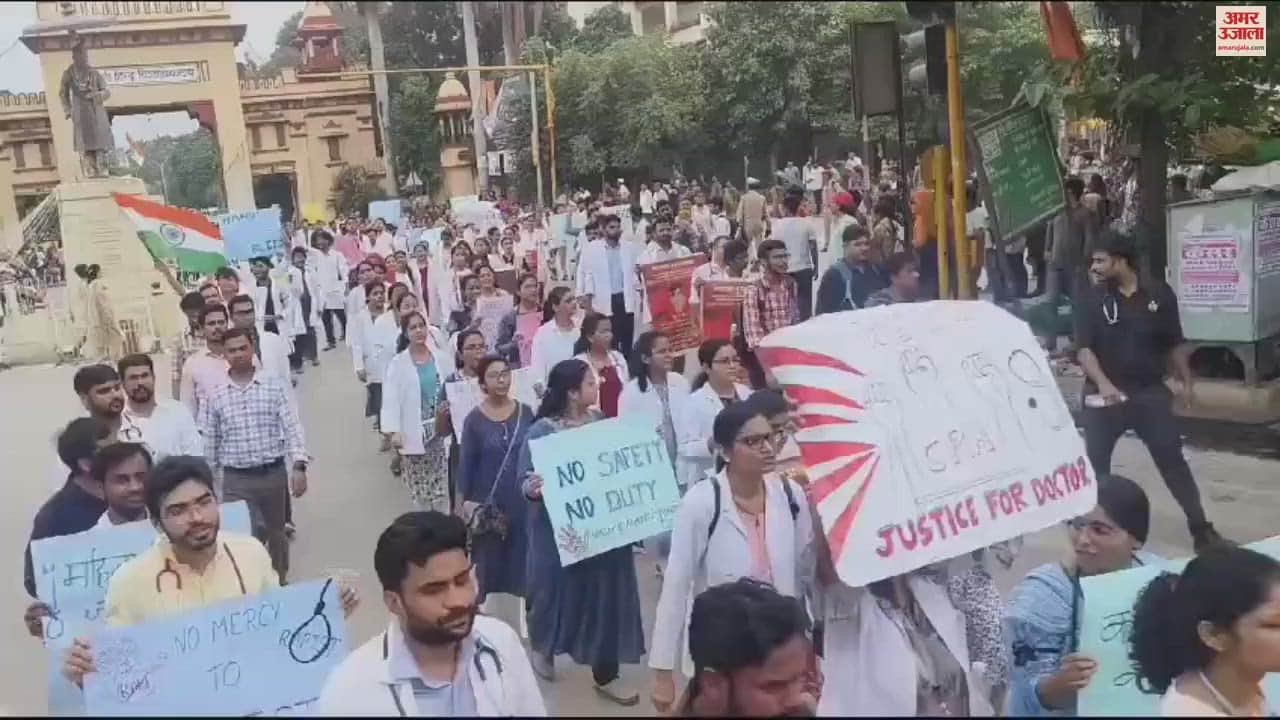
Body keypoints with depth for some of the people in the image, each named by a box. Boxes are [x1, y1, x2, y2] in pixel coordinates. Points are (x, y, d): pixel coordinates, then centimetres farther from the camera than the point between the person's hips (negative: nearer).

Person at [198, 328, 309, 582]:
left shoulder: (275, 385, -3)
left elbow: (292, 427, -7)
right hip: (236, 479, -1)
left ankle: (280, 583, 35)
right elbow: (209, 442, 5)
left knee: (276, 533, 16)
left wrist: (299, 466, -18)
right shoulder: (215, 395, 0)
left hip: (273, 473, 1)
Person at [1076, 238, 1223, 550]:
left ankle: (1200, 525, 12)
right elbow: (1084, 349, -12)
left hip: (1151, 393, 0)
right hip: (1105, 395, 0)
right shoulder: (1092, 302, -3)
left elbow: (1174, 344, 9)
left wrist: (1186, 380, 6)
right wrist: (1103, 383, -27)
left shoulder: (1160, 295, -1)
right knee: (1095, 461, 3)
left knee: (1172, 458, 3)